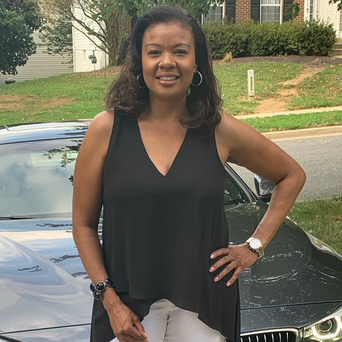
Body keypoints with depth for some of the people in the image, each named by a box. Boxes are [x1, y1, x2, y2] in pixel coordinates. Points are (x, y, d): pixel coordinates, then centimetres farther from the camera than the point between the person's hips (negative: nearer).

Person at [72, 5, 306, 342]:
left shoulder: (221, 131, -5)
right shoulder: (106, 129, -7)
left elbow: (292, 176, 9)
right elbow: (84, 223, -2)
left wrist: (256, 244, 2)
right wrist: (109, 299, -9)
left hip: (204, 303, 1)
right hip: (127, 304, 0)